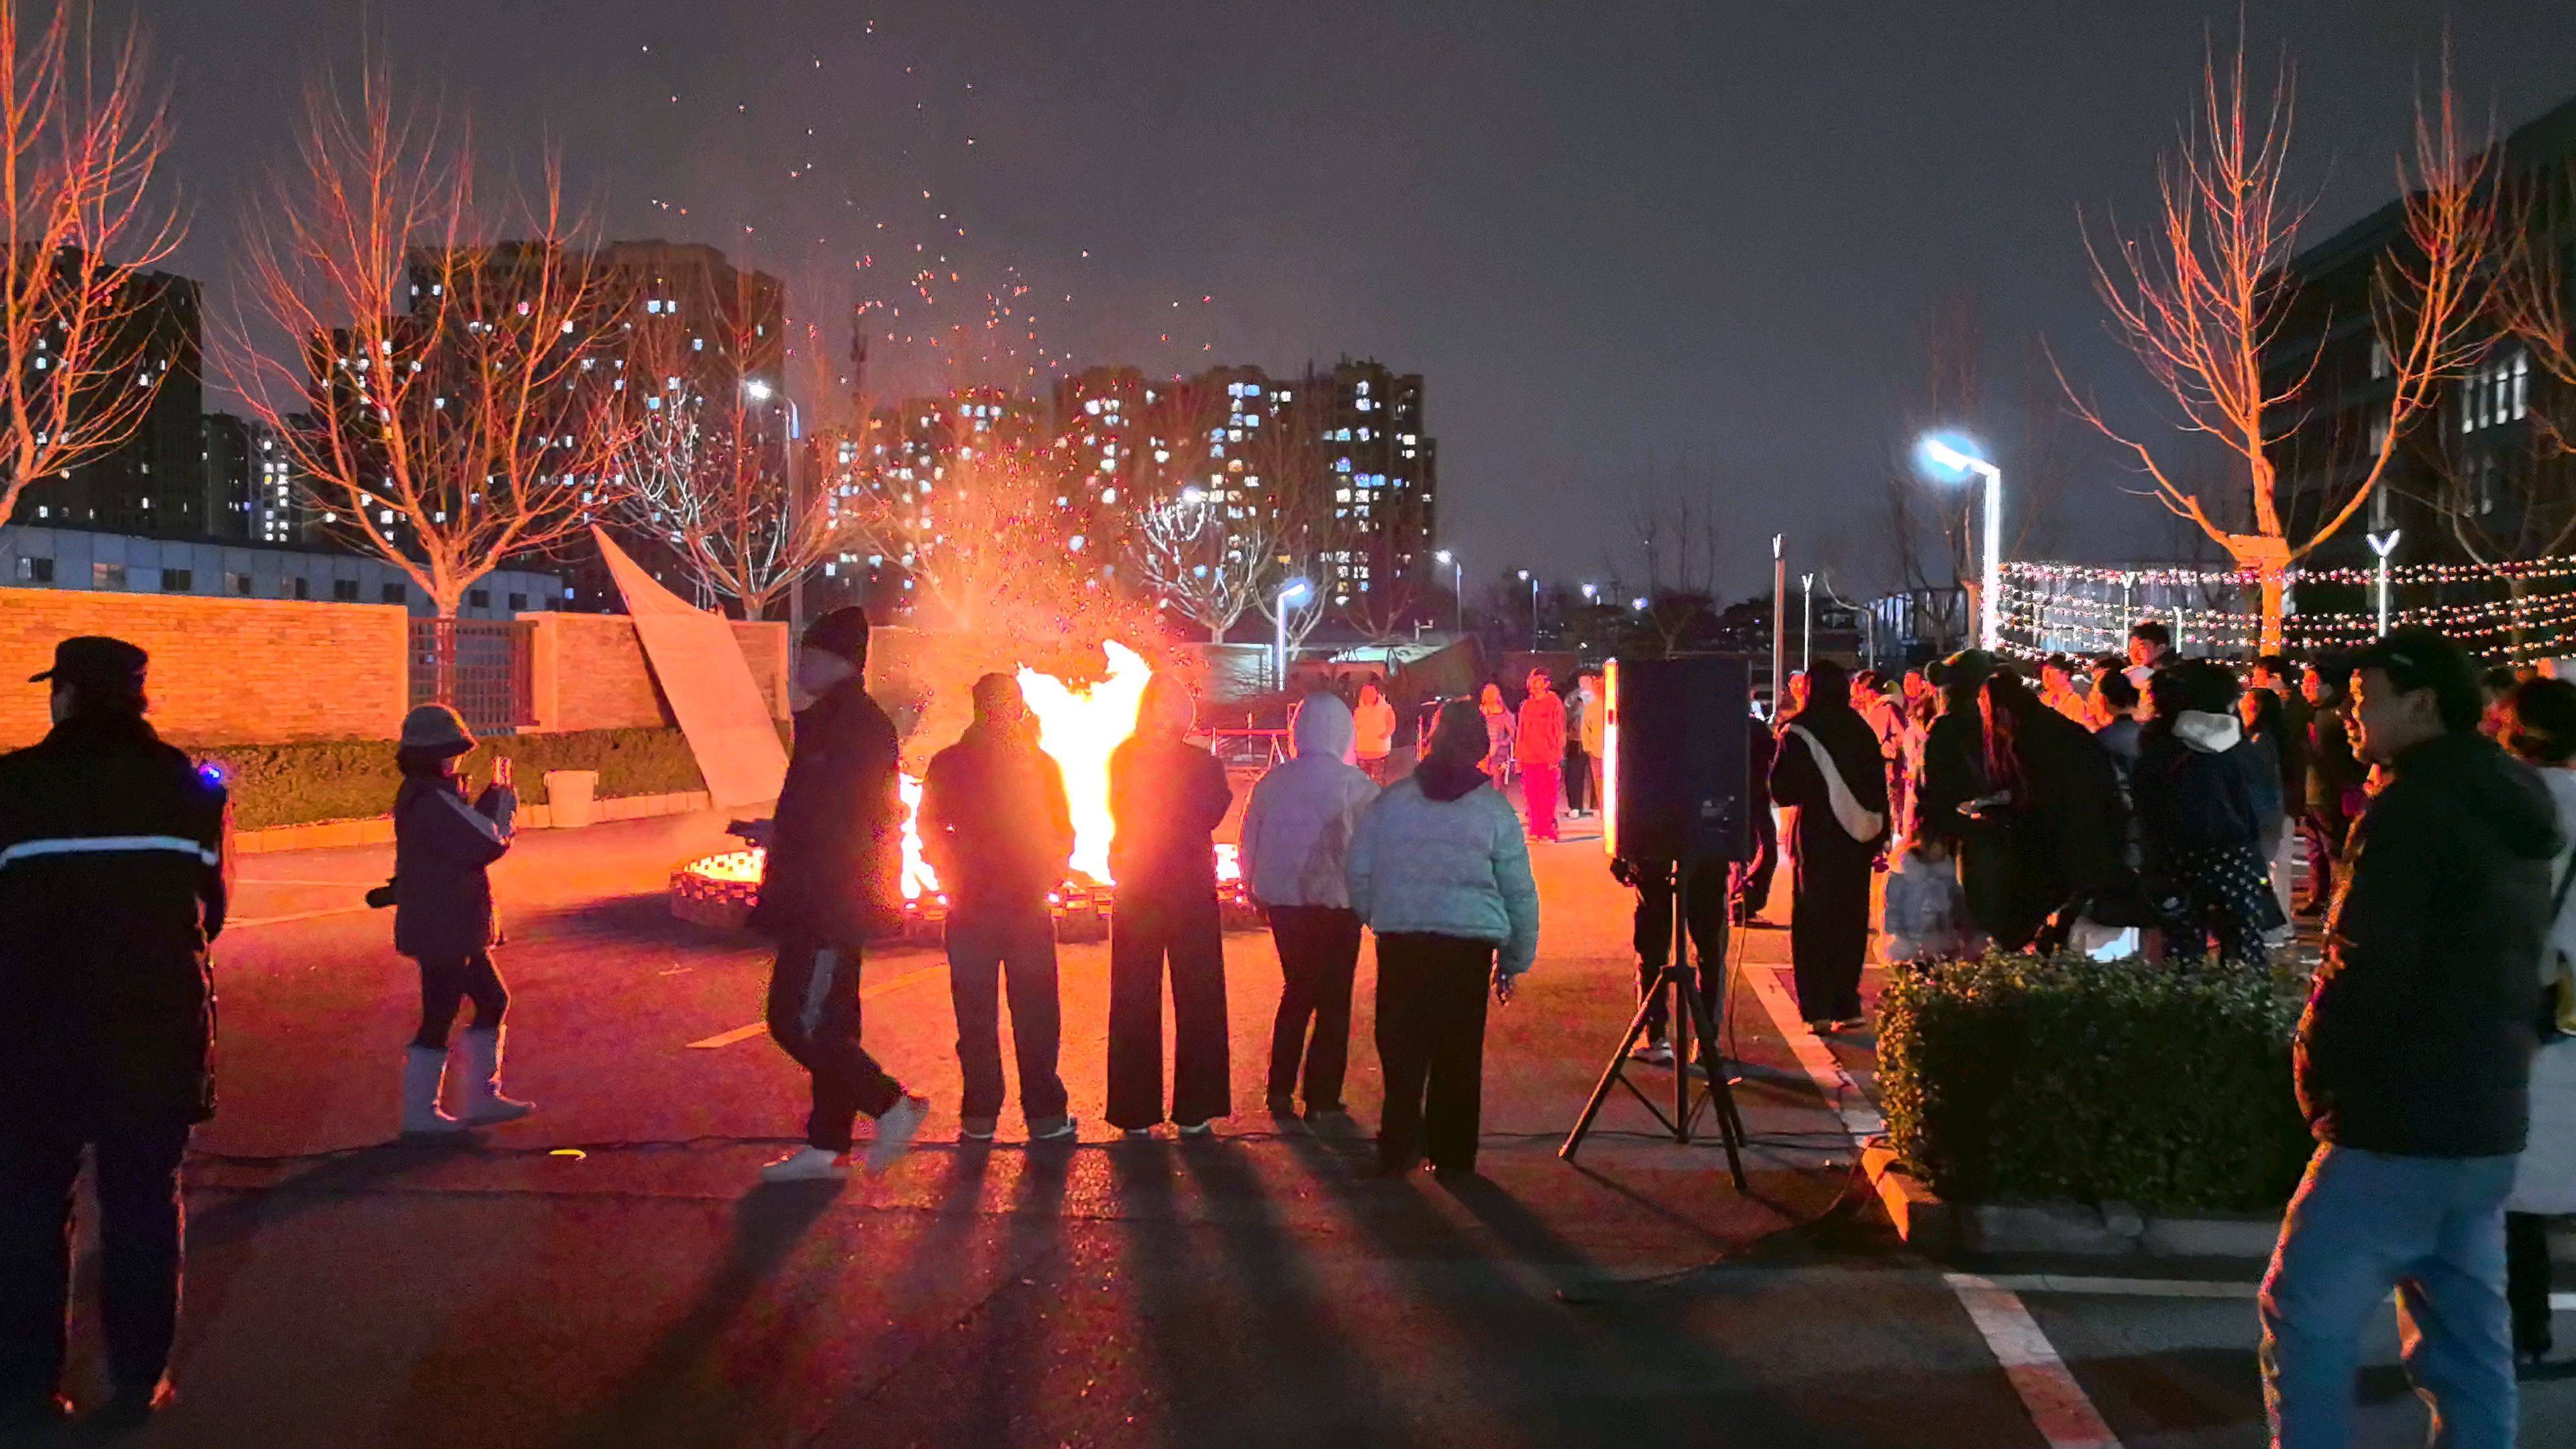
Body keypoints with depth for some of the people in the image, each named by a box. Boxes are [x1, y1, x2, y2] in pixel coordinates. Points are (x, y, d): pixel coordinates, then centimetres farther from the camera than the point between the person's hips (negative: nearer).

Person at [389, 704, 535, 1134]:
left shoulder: (422, 795, 11)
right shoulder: (433, 801, -22)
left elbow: (471, 832, 17)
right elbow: (491, 842, -21)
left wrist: (495, 793, 10)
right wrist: (504, 796, -5)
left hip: (454, 929, 11)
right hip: (444, 931, -11)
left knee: (492, 1001, 16)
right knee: (439, 1017, 0)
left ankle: (482, 1098, 23)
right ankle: (419, 1112, 11)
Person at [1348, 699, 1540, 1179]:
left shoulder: (1391, 799, 4)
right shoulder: (1495, 809, 1)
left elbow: (1359, 872, 7)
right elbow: (1521, 893, 4)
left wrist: (1375, 918, 23)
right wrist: (1514, 961, 13)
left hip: (1400, 941, 1)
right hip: (1470, 944, -1)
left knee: (1402, 1047, 11)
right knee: (1459, 1054, 8)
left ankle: (1399, 1147, 11)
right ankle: (1453, 1156, 13)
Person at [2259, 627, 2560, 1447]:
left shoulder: (2412, 808, -14)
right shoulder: (2513, 812, 15)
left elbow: (2365, 967, -20)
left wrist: (2319, 1077, -7)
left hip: (2403, 1124, -9)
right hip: (2487, 1120, 9)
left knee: (2304, 1318, -2)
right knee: (2468, 1341, 12)